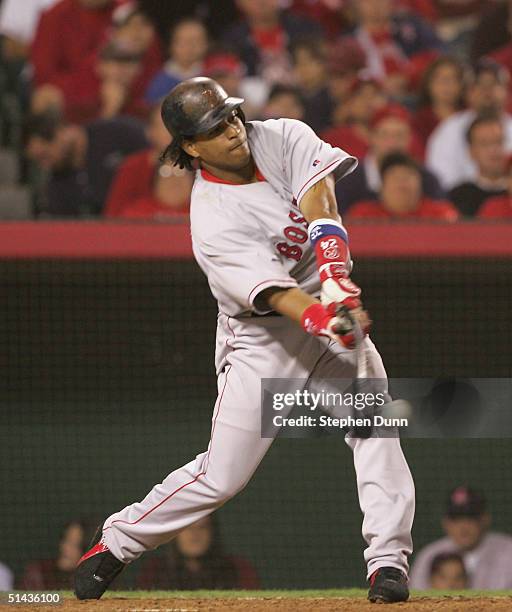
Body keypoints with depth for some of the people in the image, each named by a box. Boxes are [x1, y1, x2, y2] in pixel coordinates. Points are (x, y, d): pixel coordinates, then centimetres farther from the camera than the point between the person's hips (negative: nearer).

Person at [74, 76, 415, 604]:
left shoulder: (283, 138, -8)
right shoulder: (212, 222, -22)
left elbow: (320, 201, -23)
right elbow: (273, 292, -32)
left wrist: (337, 282, -38)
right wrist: (319, 318, -52)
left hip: (331, 306, 5)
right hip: (264, 339, -5)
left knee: (375, 426, -14)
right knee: (221, 476, -4)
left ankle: (387, 560, -11)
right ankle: (116, 540, 15)